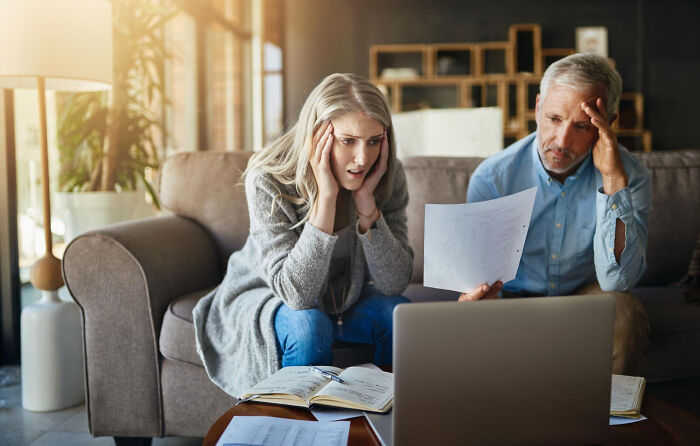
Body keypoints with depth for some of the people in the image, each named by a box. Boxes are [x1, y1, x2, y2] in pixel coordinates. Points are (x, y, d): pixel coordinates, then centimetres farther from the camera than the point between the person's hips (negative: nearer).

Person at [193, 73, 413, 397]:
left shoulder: (388, 177, -18)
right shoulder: (267, 179, -29)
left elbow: (395, 283, -22)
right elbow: (296, 292, -35)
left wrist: (365, 200, -33)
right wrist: (326, 196, -41)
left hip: (343, 296, 4)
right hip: (264, 295, -3)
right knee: (308, 327, -34)